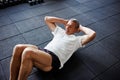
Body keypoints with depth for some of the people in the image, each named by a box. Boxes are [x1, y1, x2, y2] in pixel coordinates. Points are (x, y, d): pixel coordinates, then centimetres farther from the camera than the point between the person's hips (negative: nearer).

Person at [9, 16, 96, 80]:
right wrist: (64, 21, 30)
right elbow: (47, 19, 33)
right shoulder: (60, 31, 29)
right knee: (18, 48, -20)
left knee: (27, 52, -32)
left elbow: (92, 34, -3)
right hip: (43, 52, 7)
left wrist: (81, 27, 15)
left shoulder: (77, 39, 14)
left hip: (55, 61, -6)